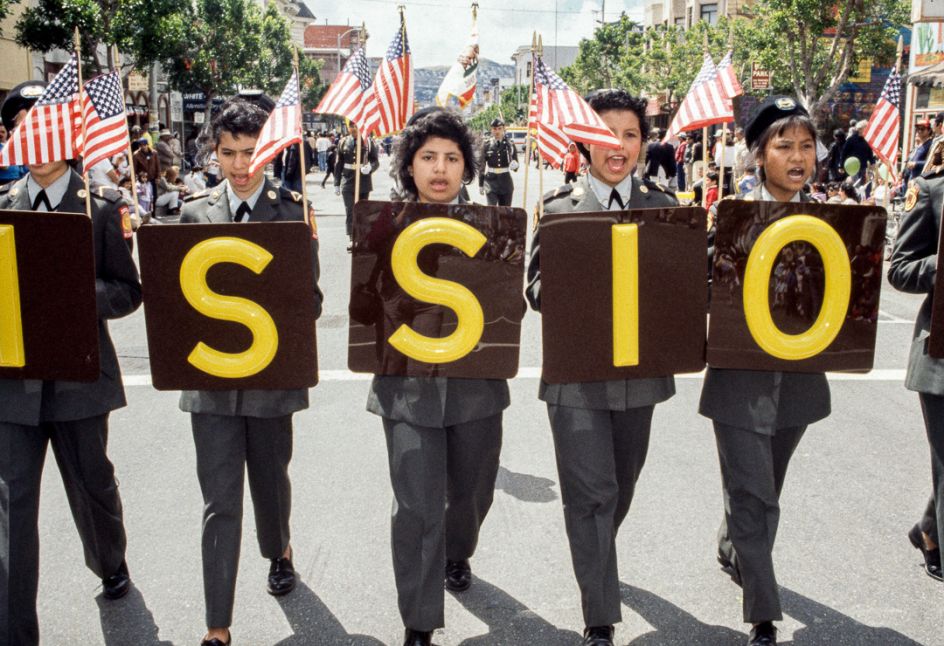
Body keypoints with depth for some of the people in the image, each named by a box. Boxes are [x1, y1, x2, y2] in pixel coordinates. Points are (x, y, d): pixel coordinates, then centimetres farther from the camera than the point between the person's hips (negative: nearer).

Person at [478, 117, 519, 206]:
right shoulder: (487, 145, 0)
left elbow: (516, 166, 4)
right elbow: (482, 166, 5)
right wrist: (480, 185, 4)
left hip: (506, 181, 2)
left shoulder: (510, 144, 2)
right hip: (491, 180, -2)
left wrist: (515, 165, -21)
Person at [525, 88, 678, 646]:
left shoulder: (663, 206, 6)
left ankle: (596, 557, 50)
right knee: (592, 494, -4)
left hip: (640, 368, 4)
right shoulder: (558, 208, -2)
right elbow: (536, 287, -4)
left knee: (622, 487, 21)